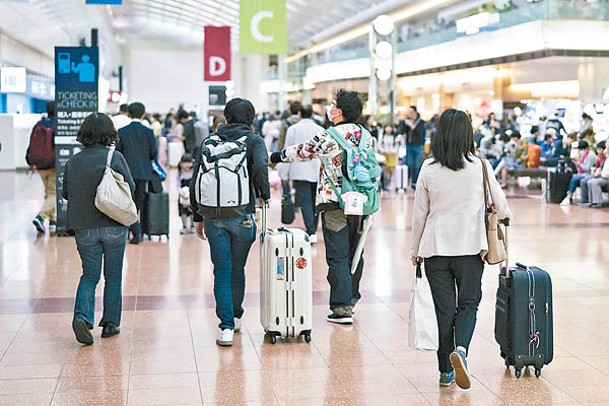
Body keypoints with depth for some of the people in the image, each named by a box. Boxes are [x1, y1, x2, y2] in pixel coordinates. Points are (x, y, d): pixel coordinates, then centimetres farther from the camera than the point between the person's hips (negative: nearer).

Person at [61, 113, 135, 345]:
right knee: (113, 276, 11)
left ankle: (82, 316, -9)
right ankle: (110, 324, 16)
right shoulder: (114, 157, -9)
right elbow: (130, 188, -7)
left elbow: (66, 194, 8)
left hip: (83, 227, 3)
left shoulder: (73, 162, 1)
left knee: (89, 274, 12)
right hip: (113, 226, -2)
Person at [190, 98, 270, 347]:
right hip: (242, 215, -1)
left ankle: (226, 326, -4)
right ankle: (236, 317, 33)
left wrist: (198, 217, 16)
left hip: (212, 216, 1)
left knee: (221, 271, 4)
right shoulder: (254, 141, 0)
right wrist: (265, 194, -5)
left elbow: (194, 182, 9)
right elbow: (260, 167, -21)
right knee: (237, 269, 16)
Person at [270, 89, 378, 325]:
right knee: (354, 253, 17)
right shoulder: (367, 136, 6)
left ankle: (342, 308, -2)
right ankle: (351, 299, 30)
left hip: (335, 205, -6)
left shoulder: (327, 138, -12)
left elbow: (301, 152, 3)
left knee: (337, 257, -2)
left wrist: (277, 157, 21)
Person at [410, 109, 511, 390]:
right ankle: (460, 349, -14)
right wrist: (505, 217, 31)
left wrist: (415, 249, 13)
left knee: (444, 308, 9)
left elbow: (419, 213, 2)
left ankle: (446, 371, 12)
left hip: (435, 246, 1)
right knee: (469, 303, 12)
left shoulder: (429, 169, -3)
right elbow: (499, 201, 7)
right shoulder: (480, 167, -5)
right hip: (470, 246, -1)